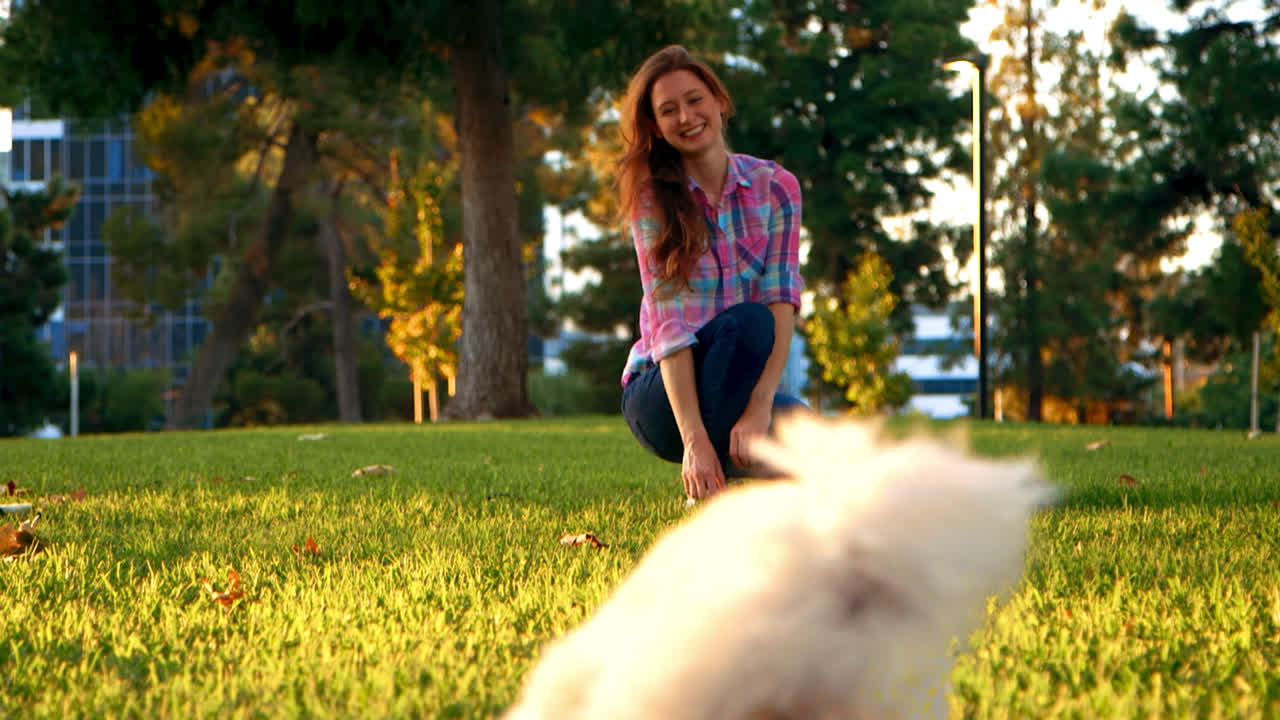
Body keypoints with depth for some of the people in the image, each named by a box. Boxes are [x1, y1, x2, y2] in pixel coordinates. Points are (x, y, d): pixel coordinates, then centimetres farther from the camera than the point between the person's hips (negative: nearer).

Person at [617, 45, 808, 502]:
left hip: (736, 387, 3)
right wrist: (694, 438, -29)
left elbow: (783, 302, -11)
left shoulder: (775, 187, -1)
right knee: (747, 320, -32)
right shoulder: (652, 199, -8)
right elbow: (667, 321, -18)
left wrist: (760, 407, -27)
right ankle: (707, 497, -19)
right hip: (659, 396, -3)